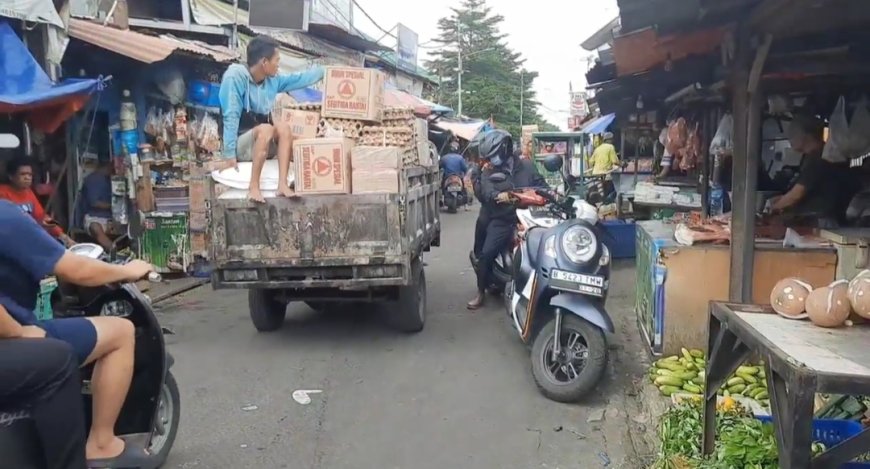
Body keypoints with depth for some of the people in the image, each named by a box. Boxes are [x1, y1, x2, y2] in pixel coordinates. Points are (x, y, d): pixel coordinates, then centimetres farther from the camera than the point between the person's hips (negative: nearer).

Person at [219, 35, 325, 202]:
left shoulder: (273, 79, 2)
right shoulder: (235, 77, -18)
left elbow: (299, 79, 16)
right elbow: (231, 117, -21)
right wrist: (229, 155, -23)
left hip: (264, 143, 6)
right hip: (240, 145, -6)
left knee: (284, 127, -22)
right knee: (265, 129, -33)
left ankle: (283, 184, -31)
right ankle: (254, 187, -33)